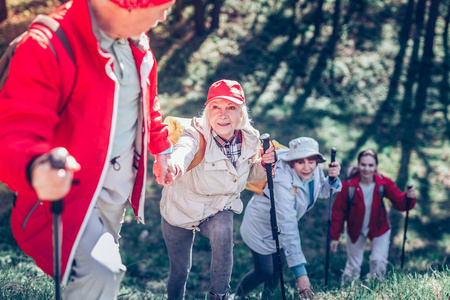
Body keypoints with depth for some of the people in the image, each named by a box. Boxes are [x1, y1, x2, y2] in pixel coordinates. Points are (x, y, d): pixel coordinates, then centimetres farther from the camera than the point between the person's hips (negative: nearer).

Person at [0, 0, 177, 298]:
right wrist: (34, 168, -55)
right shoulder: (47, 47, -27)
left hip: (121, 182, 8)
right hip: (70, 185, -7)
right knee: (99, 274, -23)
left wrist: (162, 150, 26)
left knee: (106, 259, 21)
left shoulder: (138, 42, 0)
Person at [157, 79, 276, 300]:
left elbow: (250, 174, 5)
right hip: (182, 209, -2)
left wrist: (264, 163, -19)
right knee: (180, 269, 7)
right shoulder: (198, 133, -28)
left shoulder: (249, 139, -14)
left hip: (218, 209, 2)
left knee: (223, 232, -32)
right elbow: (184, 148, -53)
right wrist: (175, 165, -77)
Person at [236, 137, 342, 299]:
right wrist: (300, 272, -47)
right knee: (264, 273, 5)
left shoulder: (315, 169, -20)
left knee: (278, 269, 17)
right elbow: (288, 227, -44)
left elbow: (322, 191, 2)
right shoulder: (283, 181, -40)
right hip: (260, 226, -6)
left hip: (280, 229, 6)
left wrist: (333, 178, -22)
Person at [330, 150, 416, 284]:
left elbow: (400, 203, -23)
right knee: (353, 266, 12)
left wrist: (409, 197, -47)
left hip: (379, 229, 0)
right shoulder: (348, 186, -25)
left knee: (379, 263, -9)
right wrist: (335, 236, -13)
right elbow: (338, 211, -16)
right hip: (355, 230, 0)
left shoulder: (384, 183, -21)